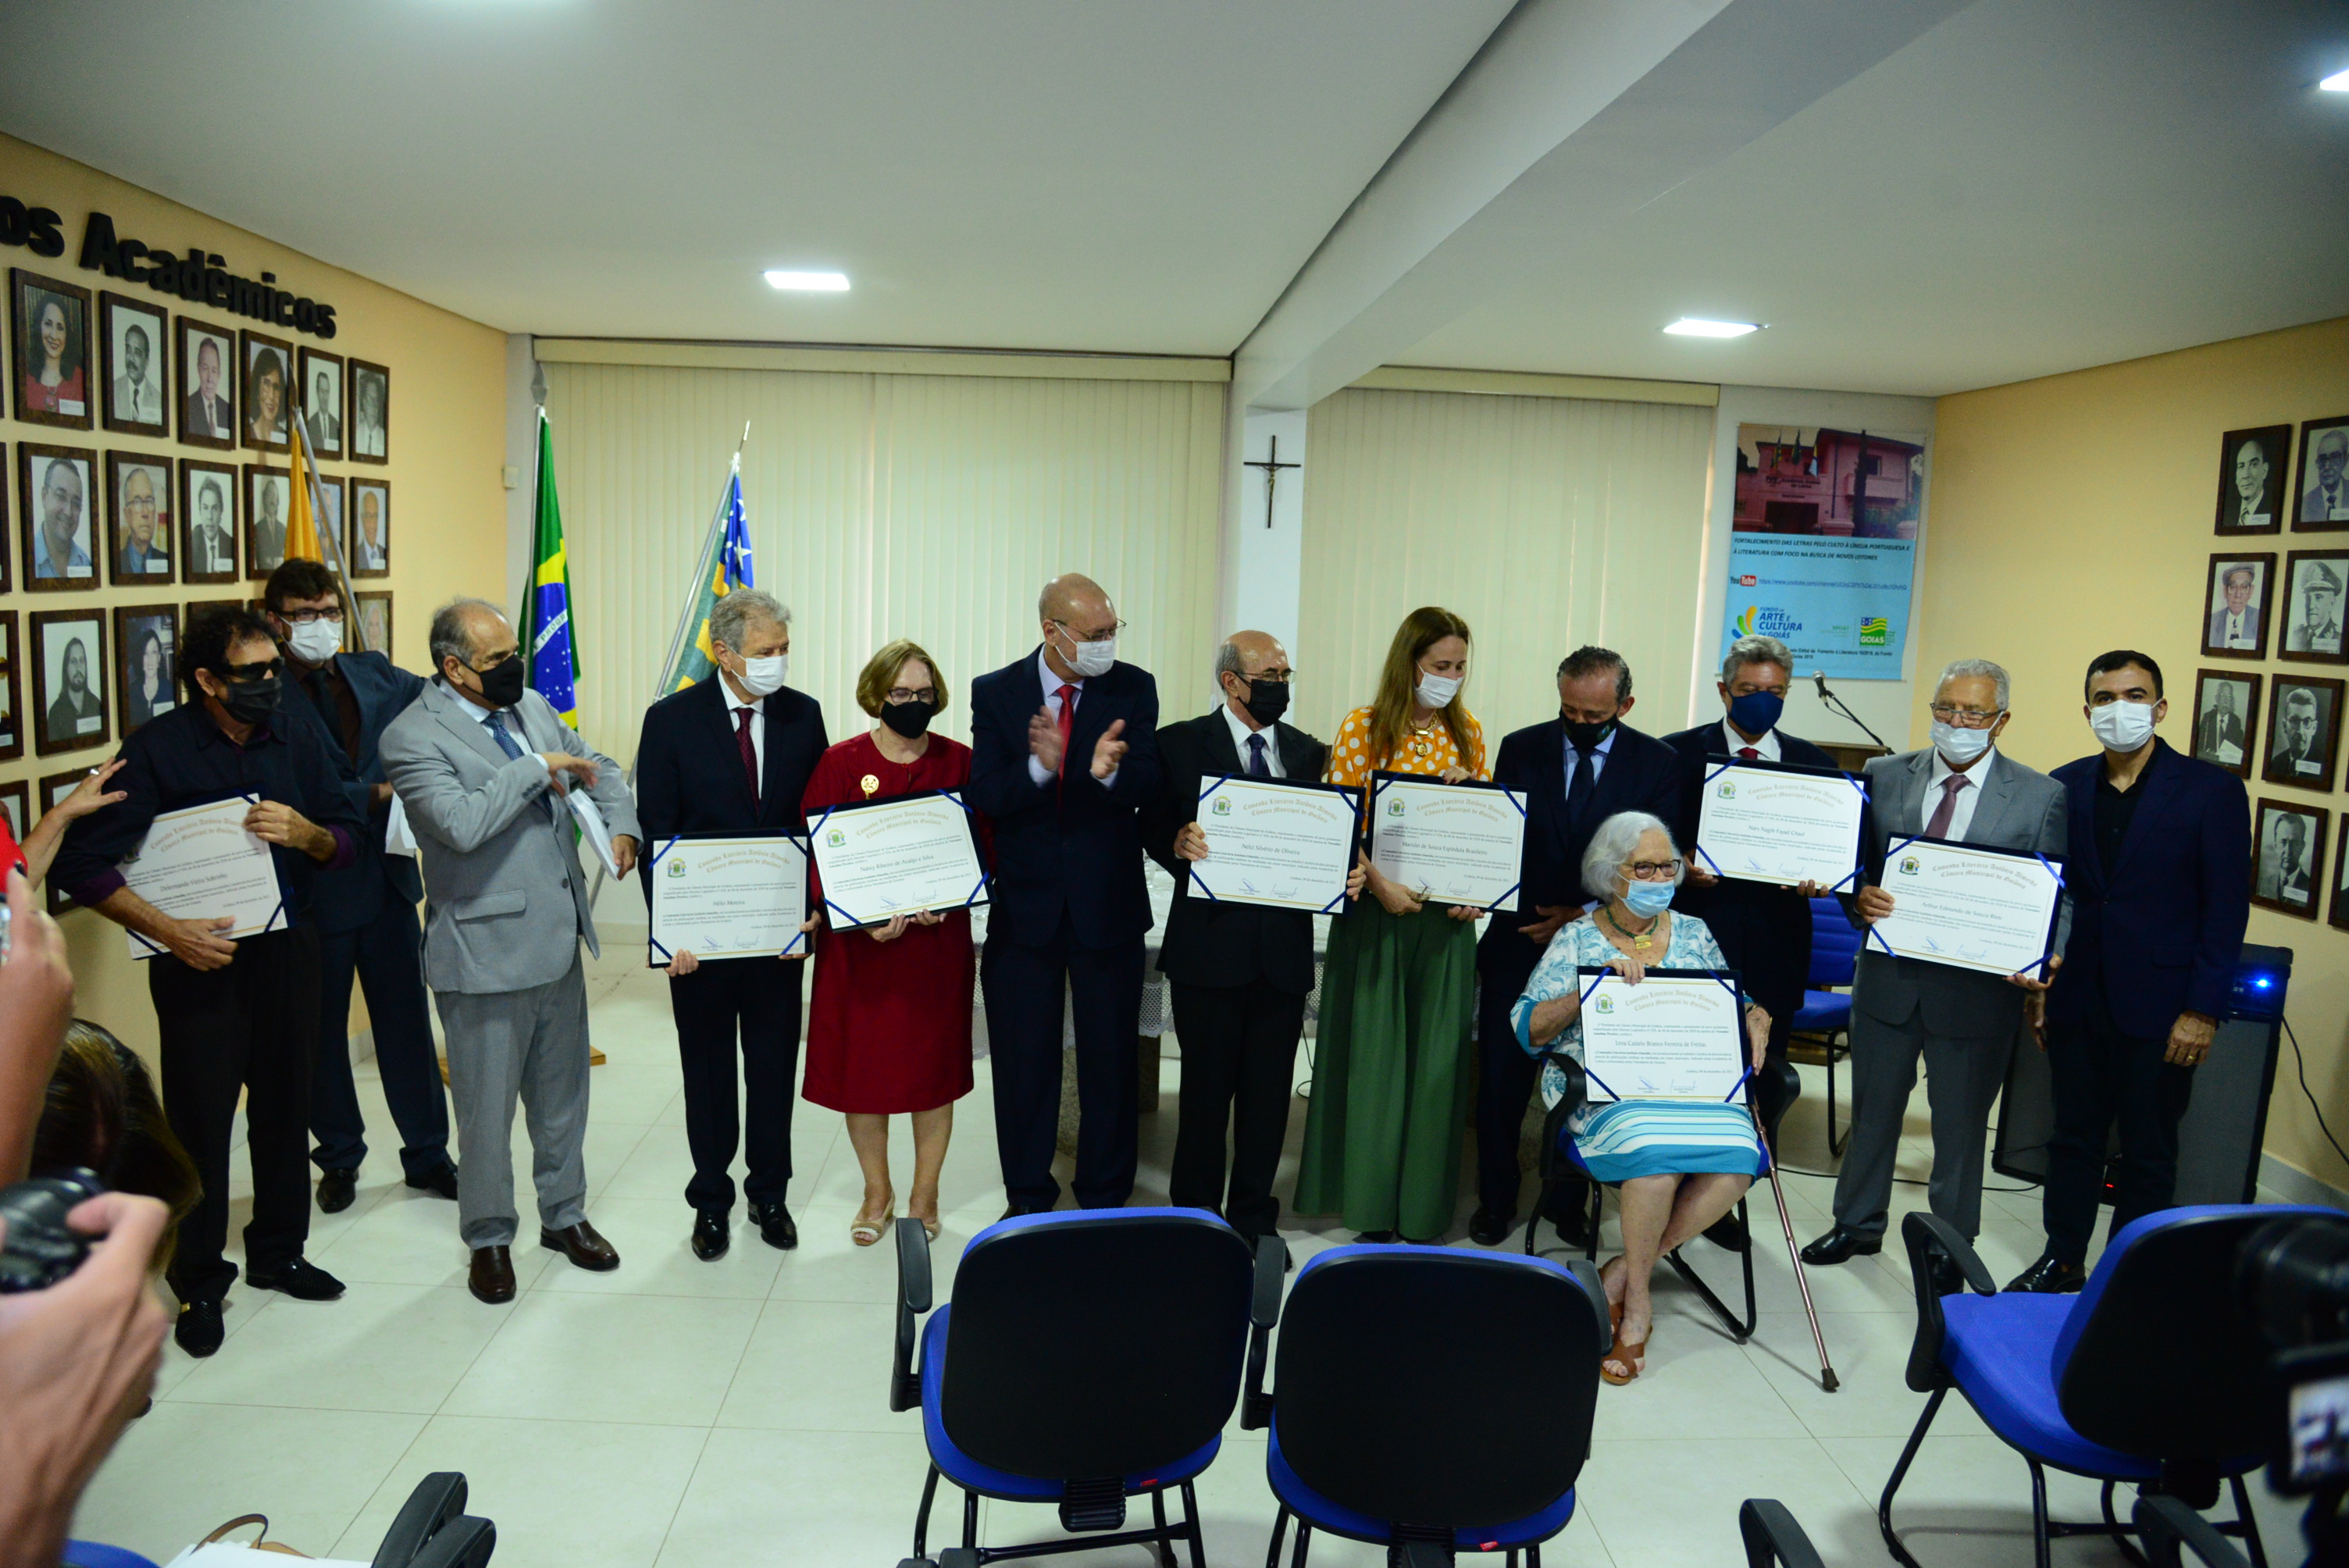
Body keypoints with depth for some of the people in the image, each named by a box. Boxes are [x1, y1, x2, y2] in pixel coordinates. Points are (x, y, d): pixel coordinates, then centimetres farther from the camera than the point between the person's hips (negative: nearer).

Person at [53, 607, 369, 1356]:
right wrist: (167, 930, -21)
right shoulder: (156, 750, -10)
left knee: (284, 1107, 13)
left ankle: (277, 1252, 30)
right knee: (200, 1120, 2)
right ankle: (199, 1283, 18)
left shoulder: (296, 740, 2)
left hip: (288, 950, 4)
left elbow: (347, 836, 5)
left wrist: (305, 832, -17)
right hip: (201, 958, -4)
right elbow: (83, 865, -12)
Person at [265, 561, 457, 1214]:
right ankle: (338, 1159, 31)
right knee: (322, 1032, 13)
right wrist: (376, 795, -19)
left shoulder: (375, 675, 8)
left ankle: (427, 1154, 24)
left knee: (407, 1021, 11)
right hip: (314, 891, -4)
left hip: (387, 880, 4)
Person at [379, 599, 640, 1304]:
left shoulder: (531, 706, 7)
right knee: (488, 1109, 7)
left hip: (559, 940, 7)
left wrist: (620, 825, 2)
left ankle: (564, 1215, 36)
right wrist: (535, 770, -21)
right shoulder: (412, 737, -14)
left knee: (562, 1095, 19)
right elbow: (461, 824, -28)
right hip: (487, 951, -7)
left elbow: (597, 765, 19)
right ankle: (489, 1239, 27)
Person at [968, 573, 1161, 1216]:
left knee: (1110, 1061, 11)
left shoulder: (1133, 688, -4)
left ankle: (1105, 1199, 28)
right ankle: (1028, 1199, 30)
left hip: (1107, 904, 0)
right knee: (1024, 1064, 13)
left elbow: (1147, 787, -14)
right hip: (1024, 904, 0)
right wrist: (1040, 766, -31)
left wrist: (1109, 771, -36)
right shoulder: (996, 692, -3)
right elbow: (985, 796, -12)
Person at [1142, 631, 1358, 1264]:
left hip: (1283, 949, 3)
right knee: (1207, 1089, 6)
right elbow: (1153, 825, -1)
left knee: (1269, 1092, 11)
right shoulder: (1182, 744, 0)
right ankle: (1195, 1213, 23)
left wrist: (1348, 874, -10)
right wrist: (1179, 843, -23)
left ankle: (1254, 1217, 26)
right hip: (1210, 944, -3)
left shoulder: (1309, 753, 11)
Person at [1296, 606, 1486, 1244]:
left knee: (1435, 1058, 7)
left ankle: (1422, 1209, 19)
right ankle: (1372, 1205, 17)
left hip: (1446, 916, 3)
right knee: (1372, 1052, 4)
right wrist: (1379, 884, -17)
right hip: (1377, 909, -3)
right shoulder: (1362, 728, -3)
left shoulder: (1467, 731, 8)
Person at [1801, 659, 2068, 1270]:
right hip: (1889, 975, 2)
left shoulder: (2041, 797, -3)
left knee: (1961, 1126, 12)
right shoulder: (1884, 777, 2)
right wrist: (1859, 896, -16)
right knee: (1872, 1109, 17)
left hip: (1978, 988, -2)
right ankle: (1857, 1224, 36)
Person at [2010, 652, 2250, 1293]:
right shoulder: (2066, 786, 4)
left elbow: (2226, 909, -7)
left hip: (2158, 1008, -3)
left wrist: (2203, 1009, -11)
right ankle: (2062, 1262, 28)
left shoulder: (2212, 790, -5)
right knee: (2073, 1138, 14)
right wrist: (2035, 983, 5)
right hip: (2076, 997, 3)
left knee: (2148, 1153, 9)